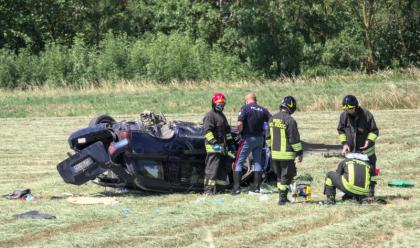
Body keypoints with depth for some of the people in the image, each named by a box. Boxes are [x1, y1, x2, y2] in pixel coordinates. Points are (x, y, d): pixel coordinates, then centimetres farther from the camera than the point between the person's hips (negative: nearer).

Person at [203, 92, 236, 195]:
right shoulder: (210, 116, -8)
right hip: (213, 148, -9)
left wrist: (231, 143, 25)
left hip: (222, 147, 9)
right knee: (212, 167, -12)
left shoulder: (222, 116, 23)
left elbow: (227, 130, 32)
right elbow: (207, 131, -18)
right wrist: (214, 143, -26)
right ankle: (208, 190, -12)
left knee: (224, 167, 9)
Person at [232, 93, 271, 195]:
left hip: (248, 138, -5)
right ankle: (256, 187, 14)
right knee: (257, 162, 14)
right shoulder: (263, 110, 6)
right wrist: (265, 133, 10)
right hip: (260, 139, 5)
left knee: (238, 163, 1)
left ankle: (236, 188, -5)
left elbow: (239, 124, -19)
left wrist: (241, 132, -1)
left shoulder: (245, 108, -8)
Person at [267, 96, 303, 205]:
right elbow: (294, 139, -14)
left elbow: (268, 137, 17)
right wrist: (299, 153, -7)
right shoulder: (289, 120, -16)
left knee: (279, 176, 18)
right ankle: (282, 198, 0)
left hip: (274, 154, 7)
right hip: (286, 155, -7)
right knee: (286, 176, 1)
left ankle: (282, 197, 23)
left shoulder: (272, 119, 8)